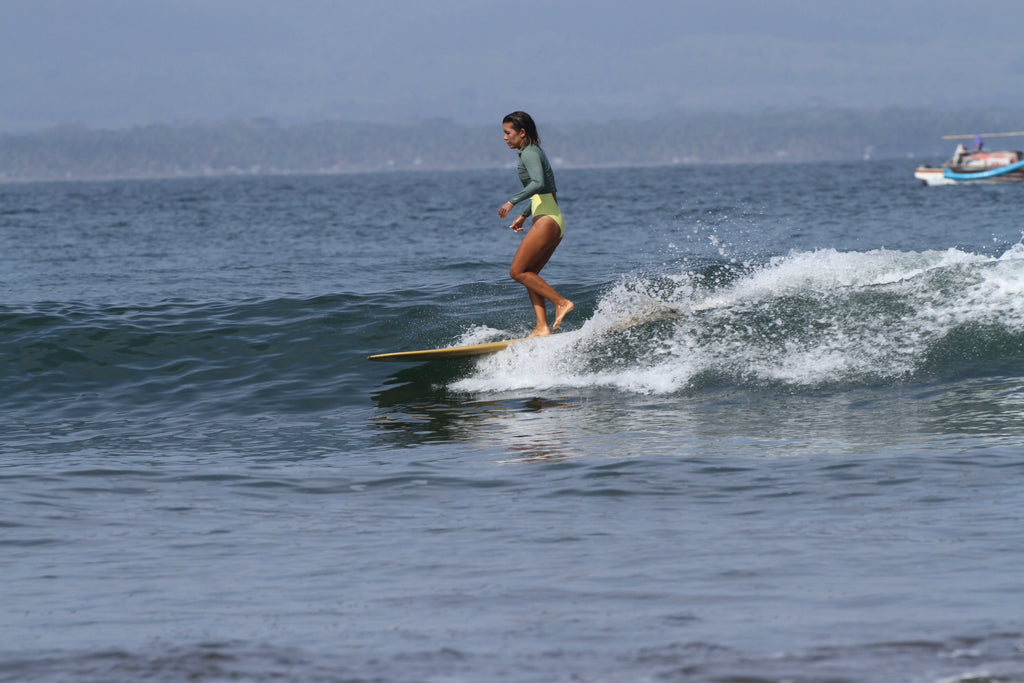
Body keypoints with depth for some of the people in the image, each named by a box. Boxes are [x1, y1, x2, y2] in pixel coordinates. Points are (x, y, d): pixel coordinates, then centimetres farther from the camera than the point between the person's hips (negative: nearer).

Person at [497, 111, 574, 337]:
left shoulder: (529, 153, -9)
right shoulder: (535, 152, 20)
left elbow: (538, 183, -27)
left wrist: (513, 201, -26)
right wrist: (524, 215, 30)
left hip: (547, 220, -10)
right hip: (556, 221, 10)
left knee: (518, 272, -8)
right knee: (528, 274, 8)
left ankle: (561, 302, -10)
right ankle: (542, 327, -1)